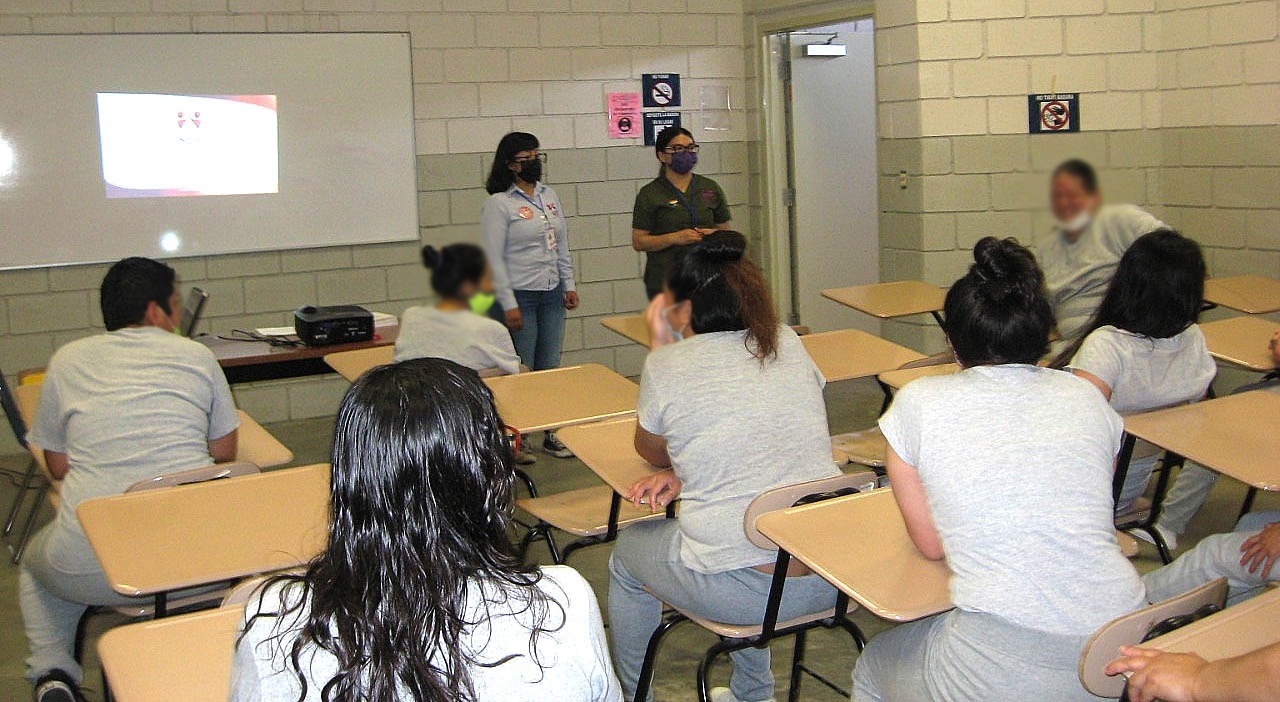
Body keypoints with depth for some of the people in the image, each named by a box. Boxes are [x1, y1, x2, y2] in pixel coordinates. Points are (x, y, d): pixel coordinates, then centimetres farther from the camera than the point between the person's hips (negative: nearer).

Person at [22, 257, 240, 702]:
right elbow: (224, 454, 15)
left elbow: (58, 466, 16)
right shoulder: (197, 355, 9)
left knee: (36, 562, 34)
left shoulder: (67, 360, 10)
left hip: (92, 568, 1)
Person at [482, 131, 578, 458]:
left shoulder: (550, 197, 12)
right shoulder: (498, 204, -8)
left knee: (550, 369, 10)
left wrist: (569, 284, 11)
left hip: (552, 296, 6)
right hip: (520, 297, -6)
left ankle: (551, 434, 19)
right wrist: (508, 305, -15)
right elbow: (494, 258, -12)